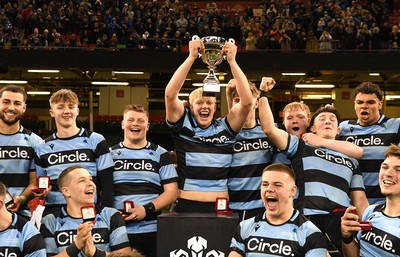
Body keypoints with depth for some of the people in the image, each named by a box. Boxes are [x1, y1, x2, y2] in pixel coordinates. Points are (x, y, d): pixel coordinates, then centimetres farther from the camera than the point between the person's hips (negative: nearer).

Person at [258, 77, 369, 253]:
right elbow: (269, 129, 2)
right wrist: (263, 94, 2)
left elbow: (360, 200, 22)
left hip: (342, 224, 3)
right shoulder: (301, 147, 15)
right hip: (308, 220, -3)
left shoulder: (351, 161, 26)